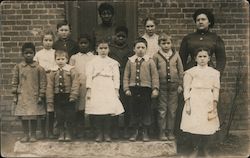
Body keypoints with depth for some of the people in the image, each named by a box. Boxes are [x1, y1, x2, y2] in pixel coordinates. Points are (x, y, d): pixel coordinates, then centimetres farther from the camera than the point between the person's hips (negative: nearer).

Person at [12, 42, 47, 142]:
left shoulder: (39, 68, -4)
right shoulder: (18, 67, 2)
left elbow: (43, 83, -1)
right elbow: (15, 82, 6)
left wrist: (41, 96, -5)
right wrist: (15, 95, 3)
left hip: (34, 96, -2)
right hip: (22, 96, 2)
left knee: (34, 117, 5)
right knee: (23, 117, 6)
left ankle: (33, 135, 19)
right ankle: (25, 135, 19)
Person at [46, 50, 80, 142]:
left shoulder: (71, 70, -4)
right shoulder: (53, 72, 3)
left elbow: (75, 84, -8)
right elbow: (50, 86, 4)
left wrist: (73, 96, -15)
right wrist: (50, 99, -1)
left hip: (68, 97, -2)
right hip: (58, 97, 2)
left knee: (69, 117, 4)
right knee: (59, 117, 8)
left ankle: (68, 134, 15)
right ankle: (61, 134, 18)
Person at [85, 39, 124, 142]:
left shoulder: (113, 63, 12)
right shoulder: (92, 62, 12)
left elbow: (116, 77, 8)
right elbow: (89, 76, 7)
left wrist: (116, 90, -1)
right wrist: (88, 90, -2)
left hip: (108, 88, 0)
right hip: (96, 88, 1)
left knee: (108, 111, -7)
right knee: (96, 112, -4)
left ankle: (107, 134, 5)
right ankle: (99, 134, 7)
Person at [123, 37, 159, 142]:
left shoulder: (150, 61, 2)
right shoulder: (130, 61, 6)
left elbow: (155, 76, 1)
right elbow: (126, 76, 7)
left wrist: (155, 89, -7)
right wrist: (126, 88, -1)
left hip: (146, 88, -1)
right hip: (133, 89, 1)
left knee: (146, 111, 3)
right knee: (134, 111, 7)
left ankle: (145, 132, 14)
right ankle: (135, 131, 18)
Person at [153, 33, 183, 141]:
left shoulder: (176, 55, 5)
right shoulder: (156, 56, 1)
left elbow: (180, 70, 8)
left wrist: (180, 84, 4)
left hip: (173, 85, 2)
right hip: (162, 86, -1)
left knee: (172, 110, 6)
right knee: (162, 110, 2)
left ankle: (171, 132, 15)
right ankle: (161, 133, 10)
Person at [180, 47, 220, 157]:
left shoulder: (214, 73, 10)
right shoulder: (190, 72, 4)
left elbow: (216, 90, 8)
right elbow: (186, 89, 0)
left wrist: (214, 105, 0)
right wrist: (187, 104, -7)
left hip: (208, 103, 2)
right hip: (194, 102, -2)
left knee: (208, 126, 1)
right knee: (194, 126, -5)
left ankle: (204, 149, 20)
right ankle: (195, 149, 13)